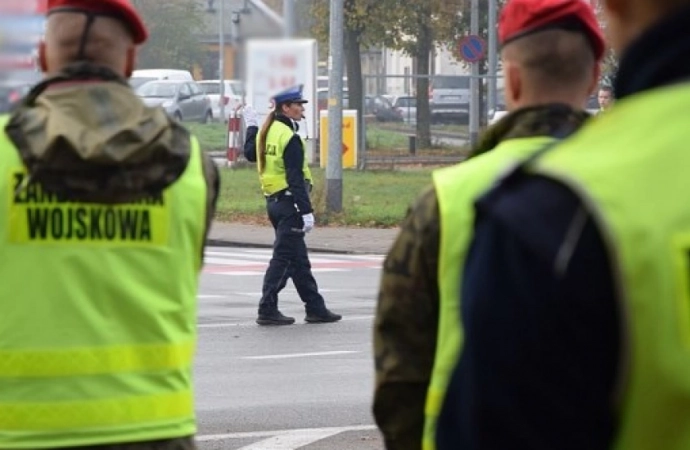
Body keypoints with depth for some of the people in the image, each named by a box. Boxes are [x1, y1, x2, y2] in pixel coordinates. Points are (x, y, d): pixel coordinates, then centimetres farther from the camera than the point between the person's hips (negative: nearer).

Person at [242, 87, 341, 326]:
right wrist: (306, 211, -23)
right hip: (289, 202, -10)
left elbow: (250, 154, 29)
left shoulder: (266, 132, 10)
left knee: (299, 259, 14)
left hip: (273, 201, 10)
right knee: (283, 257, -5)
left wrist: (251, 125, 42)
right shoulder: (290, 138, -17)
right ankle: (267, 310, -3)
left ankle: (316, 308, 21)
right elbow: (295, 179, -22)